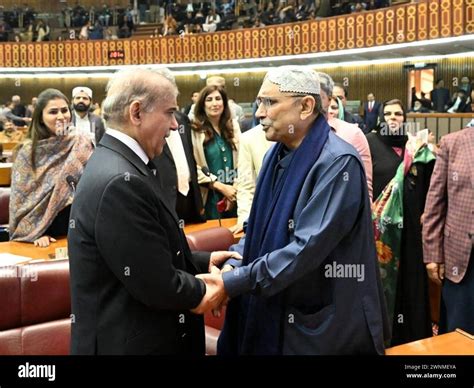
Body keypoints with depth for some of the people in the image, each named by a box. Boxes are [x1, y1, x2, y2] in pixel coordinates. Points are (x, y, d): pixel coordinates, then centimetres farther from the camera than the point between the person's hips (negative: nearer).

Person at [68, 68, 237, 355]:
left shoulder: (116, 163, 5)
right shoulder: (120, 181, -27)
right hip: (131, 341, -9)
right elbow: (159, 287, -25)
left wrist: (203, 261, 6)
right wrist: (203, 292, -8)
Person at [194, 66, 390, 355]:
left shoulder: (338, 162, -20)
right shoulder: (277, 155, 4)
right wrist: (228, 269, -8)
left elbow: (307, 248, -27)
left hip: (322, 321, -7)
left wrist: (231, 284, -26)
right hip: (273, 310, 7)